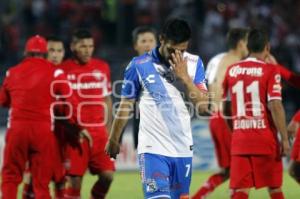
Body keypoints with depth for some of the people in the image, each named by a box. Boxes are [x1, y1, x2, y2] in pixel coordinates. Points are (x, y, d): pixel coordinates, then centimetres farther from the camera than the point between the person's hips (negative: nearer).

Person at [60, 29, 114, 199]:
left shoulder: (103, 67, 9)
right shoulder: (63, 70, -2)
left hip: (99, 132, 4)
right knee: (75, 179, -5)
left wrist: (108, 129, 12)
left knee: (107, 175, -5)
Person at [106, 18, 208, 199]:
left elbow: (203, 106, -5)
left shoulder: (194, 64, 2)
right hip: (153, 149, -4)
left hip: (183, 149, 4)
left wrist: (184, 77, -14)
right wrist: (113, 140, 14)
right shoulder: (139, 65, -5)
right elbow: (126, 106, 6)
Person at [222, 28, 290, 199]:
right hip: (265, 139, -3)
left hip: (239, 140, 3)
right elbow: (275, 106, -15)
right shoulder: (270, 71, -6)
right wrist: (284, 138, -11)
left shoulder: (232, 70, 7)